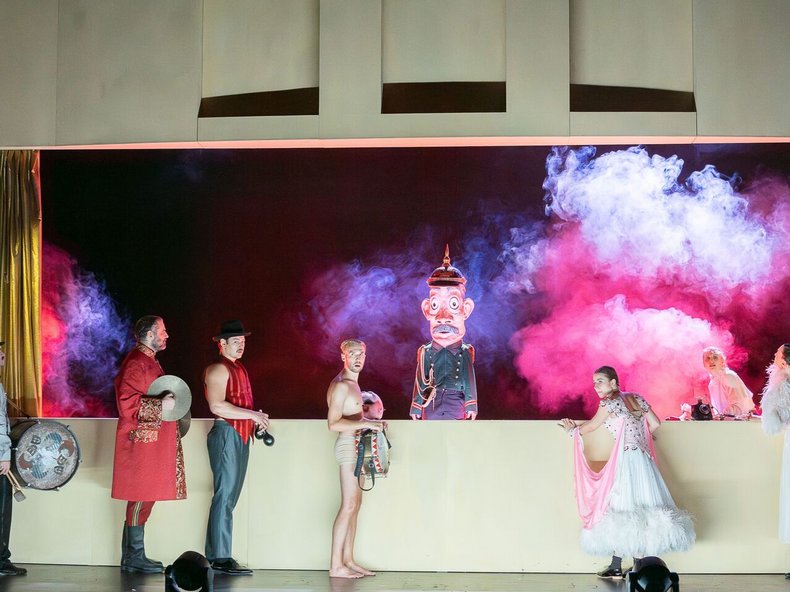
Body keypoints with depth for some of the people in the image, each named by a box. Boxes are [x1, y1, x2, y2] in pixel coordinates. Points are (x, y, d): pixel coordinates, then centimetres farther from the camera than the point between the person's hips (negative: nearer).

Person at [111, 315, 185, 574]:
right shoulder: (135, 364, -14)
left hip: (152, 443, 10)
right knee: (142, 497, -6)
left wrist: (168, 400, 18)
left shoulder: (148, 361, 19)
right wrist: (162, 405, -24)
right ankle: (135, 557, 1)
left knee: (144, 498, 11)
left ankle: (132, 557, 17)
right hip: (142, 442, -10)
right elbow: (128, 404, -23)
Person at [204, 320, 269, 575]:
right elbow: (217, 405, -21)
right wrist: (252, 415, -18)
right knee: (225, 495, -9)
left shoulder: (238, 368, 20)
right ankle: (221, 558, -8)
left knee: (229, 496, 10)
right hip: (226, 434, -10)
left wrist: (256, 419, 9)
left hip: (241, 437, 10)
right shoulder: (218, 369, -10)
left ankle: (214, 554, 15)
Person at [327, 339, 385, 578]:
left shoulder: (352, 383, 16)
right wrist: (366, 424, -22)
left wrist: (373, 422, 12)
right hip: (348, 446, -10)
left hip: (356, 448, 10)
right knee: (349, 505, -11)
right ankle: (336, 566, -10)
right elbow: (333, 423, -22)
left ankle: (348, 559, 14)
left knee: (355, 504, 10)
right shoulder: (341, 386, -15)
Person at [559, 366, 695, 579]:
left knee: (622, 511, -4)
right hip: (644, 459, 7)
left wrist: (572, 428, 24)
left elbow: (590, 427, 6)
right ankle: (639, 566, 7)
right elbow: (655, 424, 15)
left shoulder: (609, 402, -6)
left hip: (626, 460, -7)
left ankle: (616, 566, -3)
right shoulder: (636, 398, 13)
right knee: (640, 509, 6)